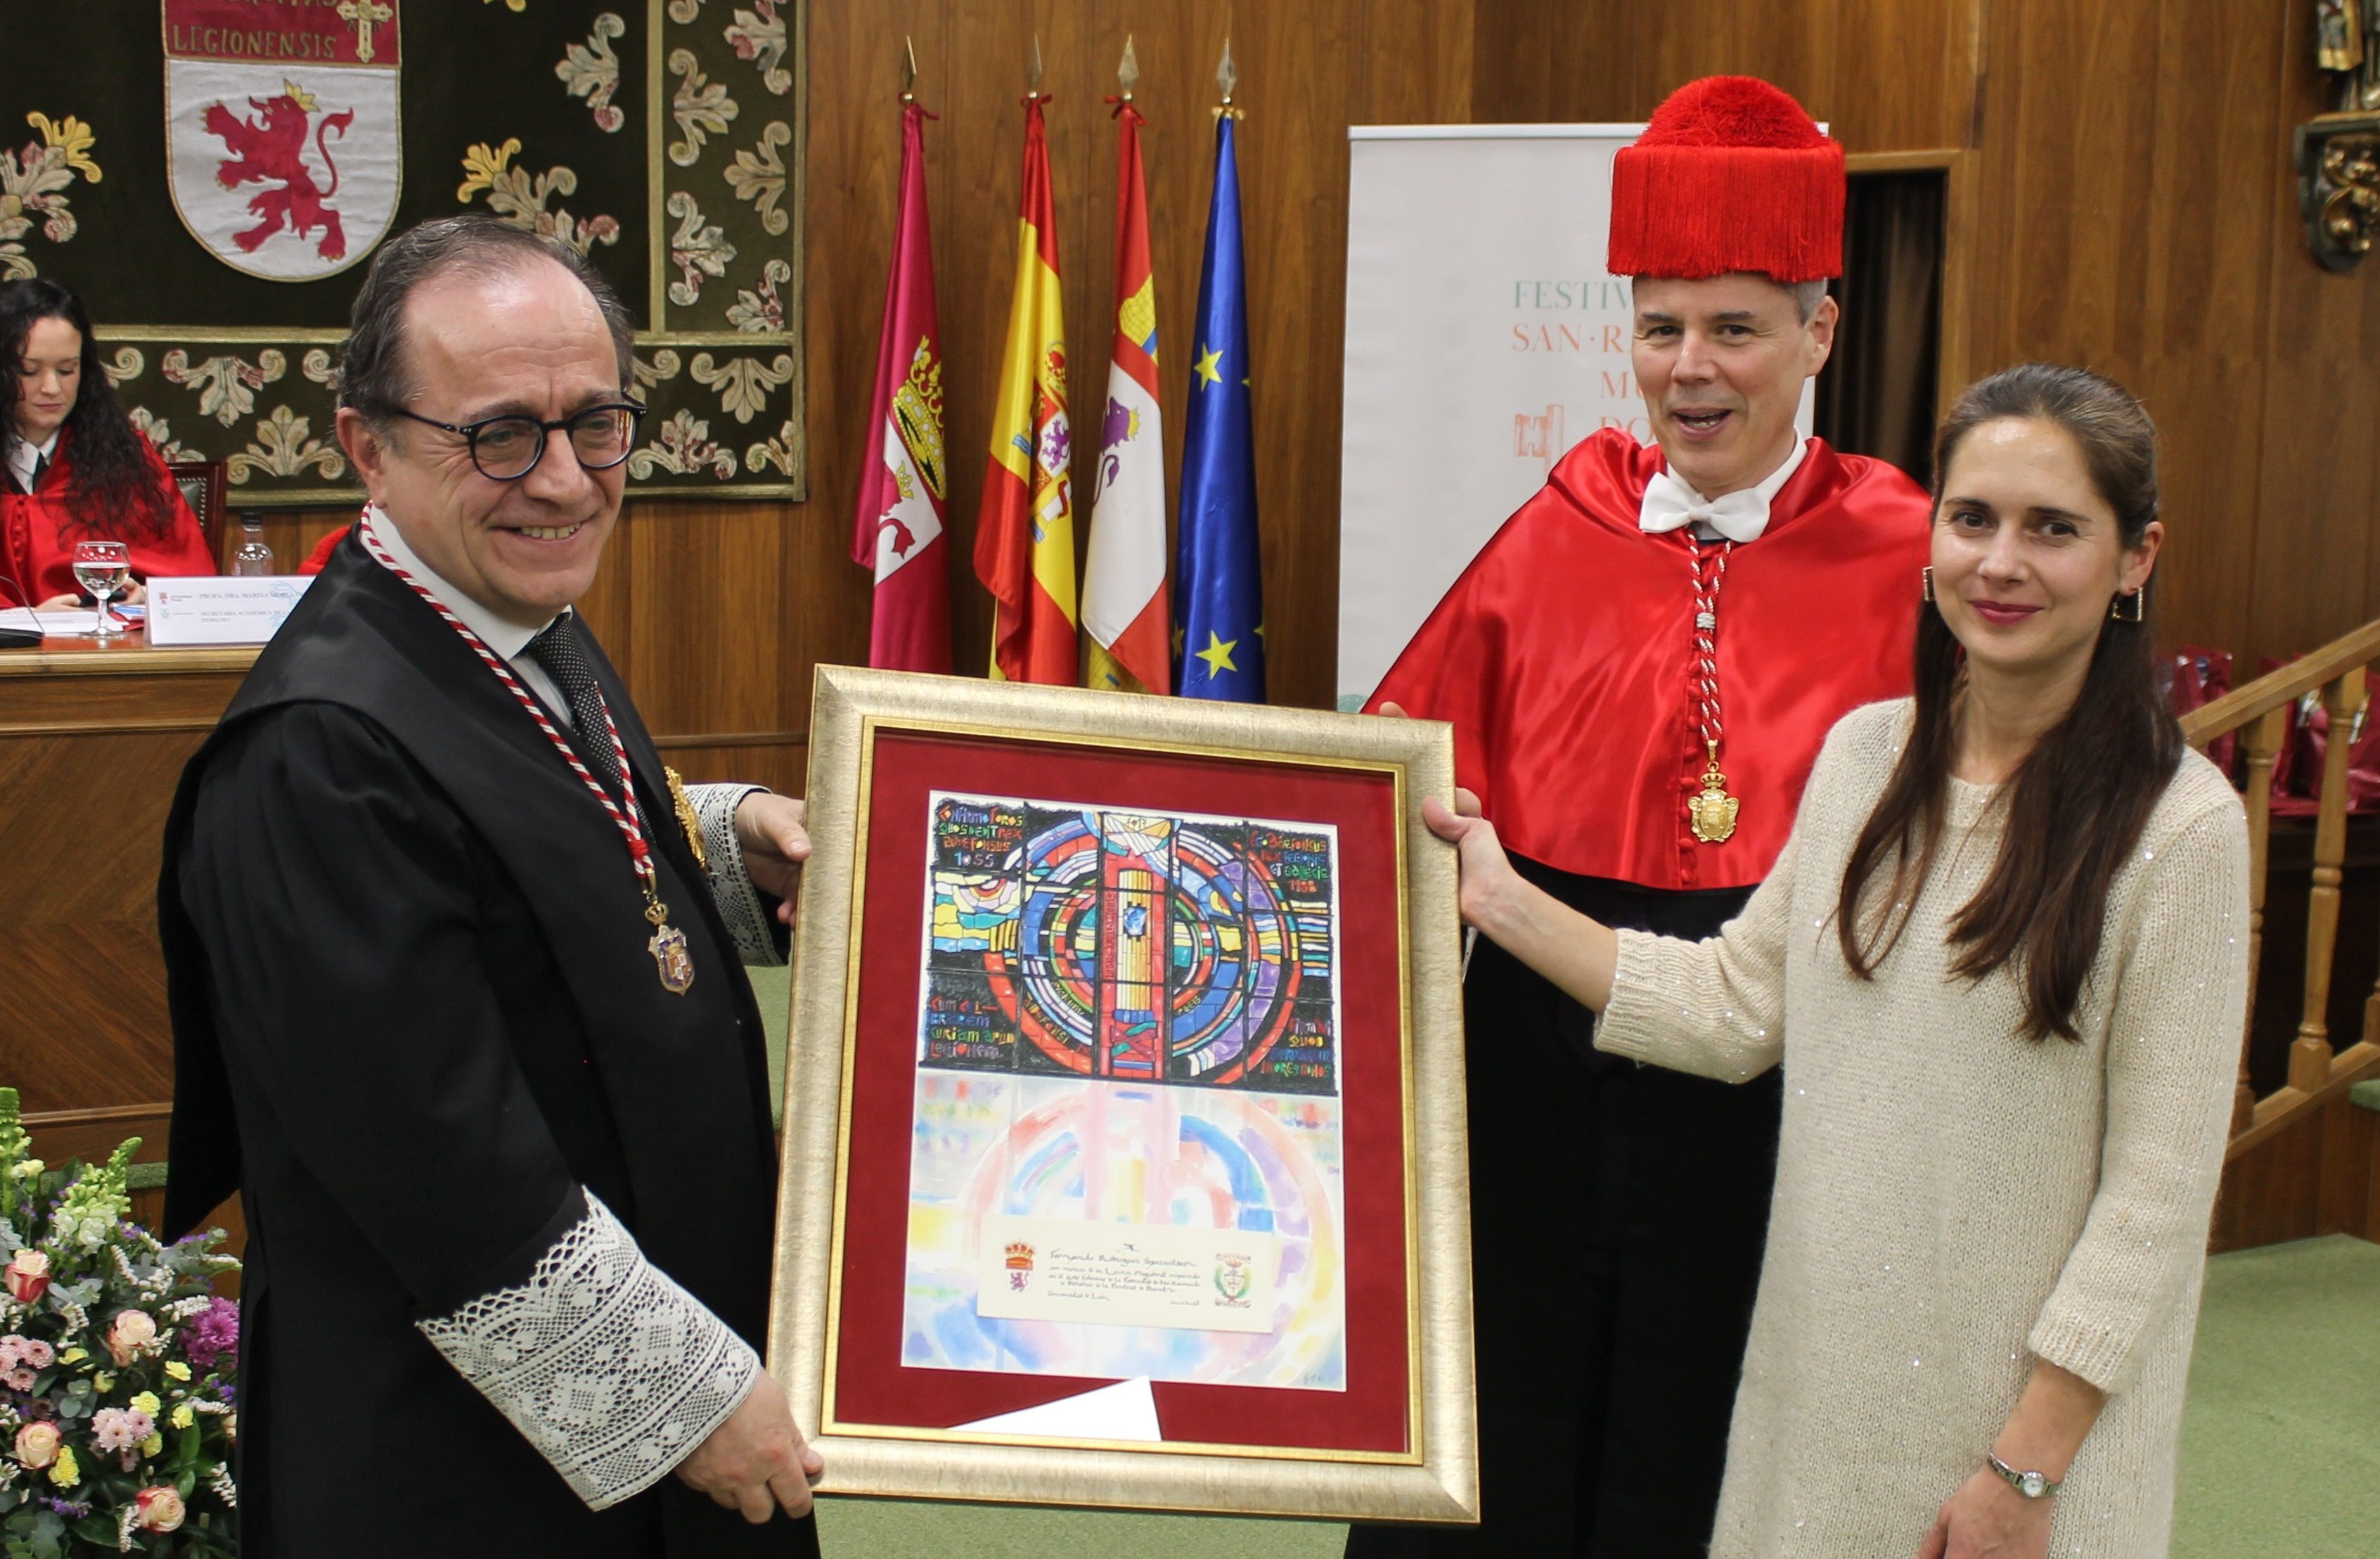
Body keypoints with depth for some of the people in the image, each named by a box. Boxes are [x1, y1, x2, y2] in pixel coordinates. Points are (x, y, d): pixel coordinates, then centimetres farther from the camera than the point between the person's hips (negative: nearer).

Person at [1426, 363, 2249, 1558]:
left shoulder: (2181, 828, -14)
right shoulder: (1865, 752, 3)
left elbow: (2158, 1189, -13)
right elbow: (1739, 1008, 6)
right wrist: (1504, 904, 2)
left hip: (2019, 1405, -4)